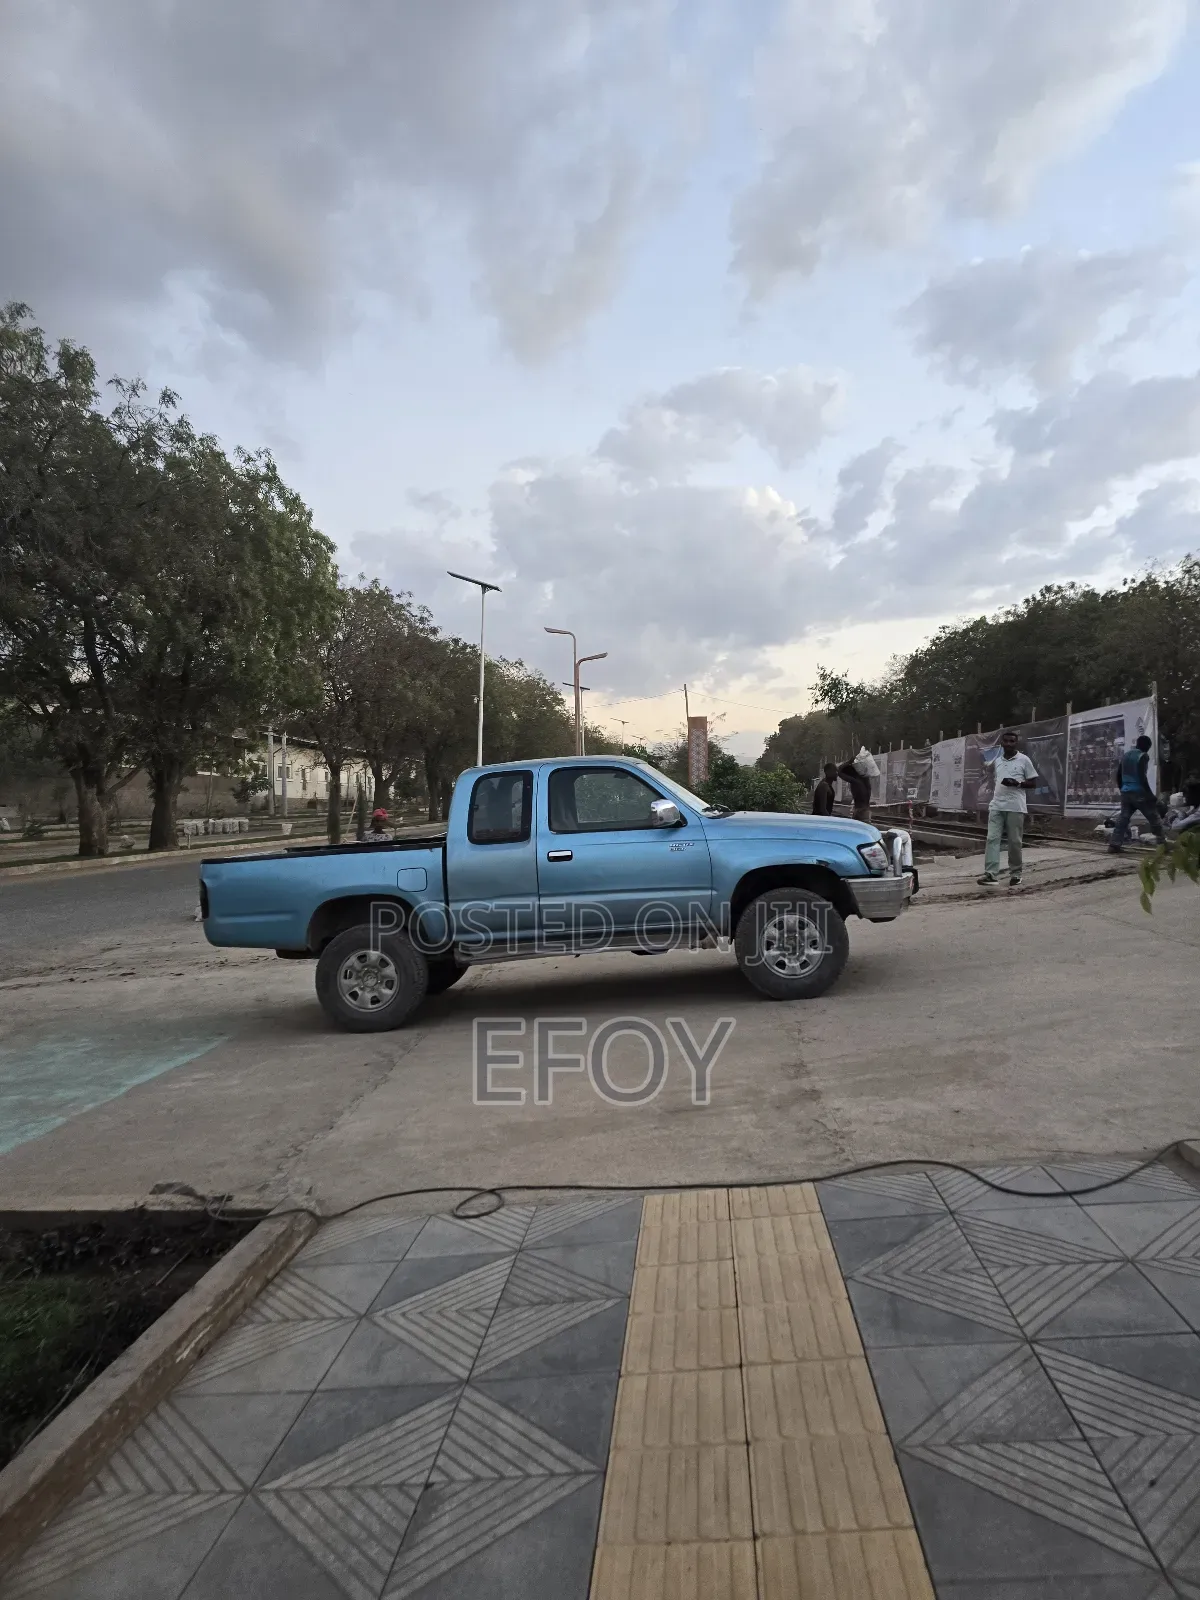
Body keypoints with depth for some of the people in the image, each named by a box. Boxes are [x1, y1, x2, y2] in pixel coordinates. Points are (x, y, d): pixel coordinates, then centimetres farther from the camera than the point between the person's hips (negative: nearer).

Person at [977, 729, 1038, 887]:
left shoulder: (1024, 760, 1)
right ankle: (991, 873, -9)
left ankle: (1015, 874, 14)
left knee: (1014, 841, 2)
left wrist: (1017, 783, -15)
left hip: (1015, 807, -4)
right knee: (992, 838, -6)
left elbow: (1033, 783, 1)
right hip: (996, 806, 4)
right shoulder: (996, 761, 15)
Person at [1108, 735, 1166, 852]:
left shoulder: (1125, 755, 15)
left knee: (1123, 818, 5)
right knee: (1154, 818, 4)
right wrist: (1150, 794, -14)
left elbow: (1118, 775, 17)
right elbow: (1142, 777, -17)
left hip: (1125, 792, 6)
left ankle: (1114, 844, -5)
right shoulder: (1143, 756, -7)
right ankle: (1163, 843, 7)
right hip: (1139, 792, -6)